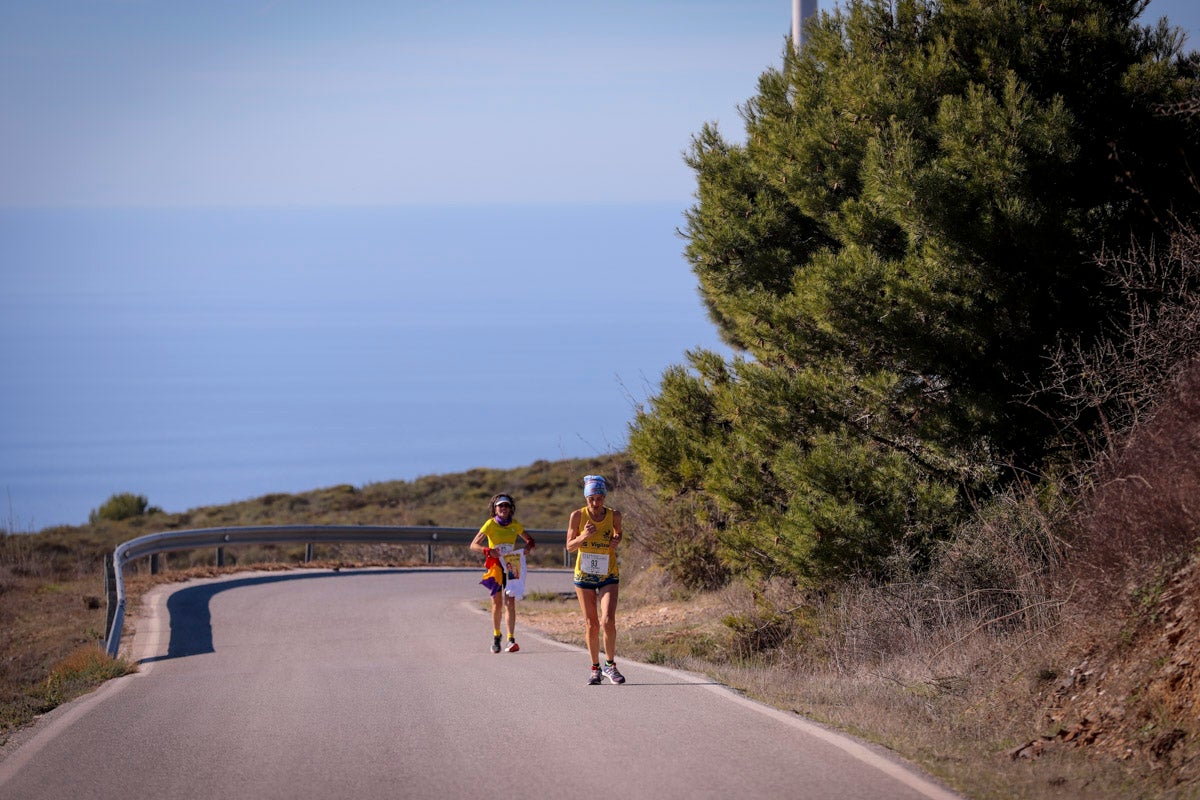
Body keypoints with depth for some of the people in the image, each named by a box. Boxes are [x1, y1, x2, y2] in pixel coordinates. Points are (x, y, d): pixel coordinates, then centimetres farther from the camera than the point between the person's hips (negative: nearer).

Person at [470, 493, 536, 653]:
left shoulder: (515, 525, 1)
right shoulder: (490, 524, -7)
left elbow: (530, 540, 13)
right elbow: (473, 545, -12)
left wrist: (528, 547, -11)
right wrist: (488, 550, -31)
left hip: (510, 568, 1)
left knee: (510, 603, -12)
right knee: (497, 604, 4)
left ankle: (511, 640, -16)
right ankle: (496, 636, 27)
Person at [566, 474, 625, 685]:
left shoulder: (614, 515, -8)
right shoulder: (578, 516, -10)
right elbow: (569, 546, -5)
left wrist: (616, 541, -9)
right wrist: (584, 537, -24)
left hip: (608, 576, 0)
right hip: (584, 576, 0)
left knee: (608, 621, -15)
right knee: (592, 625, 3)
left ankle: (610, 665, 0)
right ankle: (595, 668, 18)